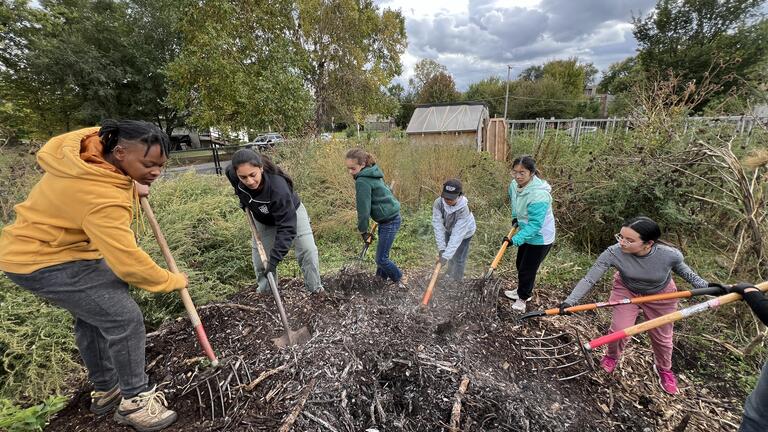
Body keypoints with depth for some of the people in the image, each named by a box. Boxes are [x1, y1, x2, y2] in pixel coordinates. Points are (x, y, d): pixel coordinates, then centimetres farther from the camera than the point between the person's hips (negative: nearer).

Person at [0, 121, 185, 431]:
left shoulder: (96, 140, -9)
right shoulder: (103, 198, -37)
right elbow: (127, 263, -33)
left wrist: (130, 184, 4)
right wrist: (172, 281, -17)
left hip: (44, 245, 10)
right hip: (44, 262, -10)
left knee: (92, 316, 19)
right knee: (124, 318, -13)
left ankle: (105, 391, 37)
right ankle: (135, 401, 6)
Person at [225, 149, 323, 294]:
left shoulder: (278, 188, -46)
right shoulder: (233, 174, -30)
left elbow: (287, 226, -44)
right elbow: (229, 170, 0)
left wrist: (274, 259, -45)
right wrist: (242, 197, -2)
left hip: (291, 213, -4)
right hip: (263, 219, 5)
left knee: (308, 249, -13)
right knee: (259, 252, 4)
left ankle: (315, 287, 5)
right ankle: (265, 287, 27)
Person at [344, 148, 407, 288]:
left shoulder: (362, 181, -19)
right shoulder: (372, 174, 10)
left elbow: (363, 209, -17)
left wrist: (363, 230, -2)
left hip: (390, 221, -10)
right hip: (390, 217, 10)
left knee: (381, 258, 1)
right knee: (382, 254, 20)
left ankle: (401, 279, 21)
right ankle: (381, 278, 35)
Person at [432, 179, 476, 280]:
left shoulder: (464, 209, -41)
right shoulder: (438, 203, -33)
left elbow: (457, 235, -41)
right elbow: (438, 225, -31)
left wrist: (446, 255, -44)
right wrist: (441, 248, -35)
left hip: (464, 232, -4)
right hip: (449, 229, 4)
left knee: (459, 258, 2)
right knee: (451, 256, 19)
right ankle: (450, 275, 46)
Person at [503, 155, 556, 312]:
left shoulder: (539, 194, -35)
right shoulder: (514, 185, -10)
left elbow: (535, 225, -34)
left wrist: (515, 240, -36)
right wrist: (515, 216, 6)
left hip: (540, 238, -8)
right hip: (527, 234, 8)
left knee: (527, 269, 5)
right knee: (520, 264, 23)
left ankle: (523, 298, 30)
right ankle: (522, 291, 48)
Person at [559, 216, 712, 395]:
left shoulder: (670, 254, -34)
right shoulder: (613, 253, -38)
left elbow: (681, 268, -6)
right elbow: (589, 279, -32)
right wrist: (569, 301, -36)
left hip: (661, 296, 1)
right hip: (626, 291, -1)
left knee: (662, 337, 17)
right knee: (618, 331, -3)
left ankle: (664, 369, 50)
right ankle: (612, 356, 33)